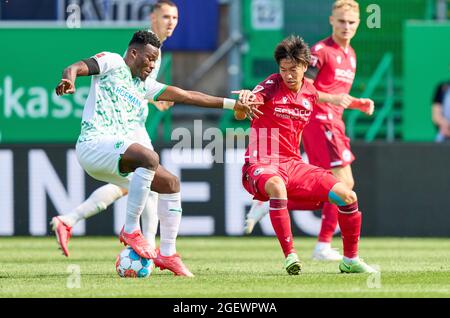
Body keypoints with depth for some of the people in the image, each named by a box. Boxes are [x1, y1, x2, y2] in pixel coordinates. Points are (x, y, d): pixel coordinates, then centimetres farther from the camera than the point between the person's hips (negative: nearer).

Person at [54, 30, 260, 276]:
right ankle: (131, 230, -23)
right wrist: (69, 80, -37)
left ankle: (167, 254, 14)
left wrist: (232, 104, 27)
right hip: (95, 143, -9)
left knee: (171, 184, 8)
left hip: (118, 156, 9)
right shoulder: (111, 63, 4)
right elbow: (75, 68, -12)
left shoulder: (143, 86, 25)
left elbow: (187, 96, 27)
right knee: (150, 158, -31)